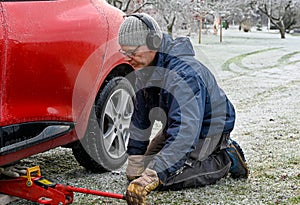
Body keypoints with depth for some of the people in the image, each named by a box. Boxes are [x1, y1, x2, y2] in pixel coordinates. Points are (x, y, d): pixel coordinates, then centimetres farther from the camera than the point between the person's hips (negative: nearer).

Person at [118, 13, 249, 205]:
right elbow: (140, 116, 1)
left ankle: (225, 161, -2)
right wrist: (135, 162, -2)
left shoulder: (183, 74, -39)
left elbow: (185, 134, -48)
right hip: (175, 124, 9)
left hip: (210, 128, -9)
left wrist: (149, 179, -56)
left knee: (164, 178, -21)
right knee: (140, 172, 13)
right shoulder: (143, 68, -10)